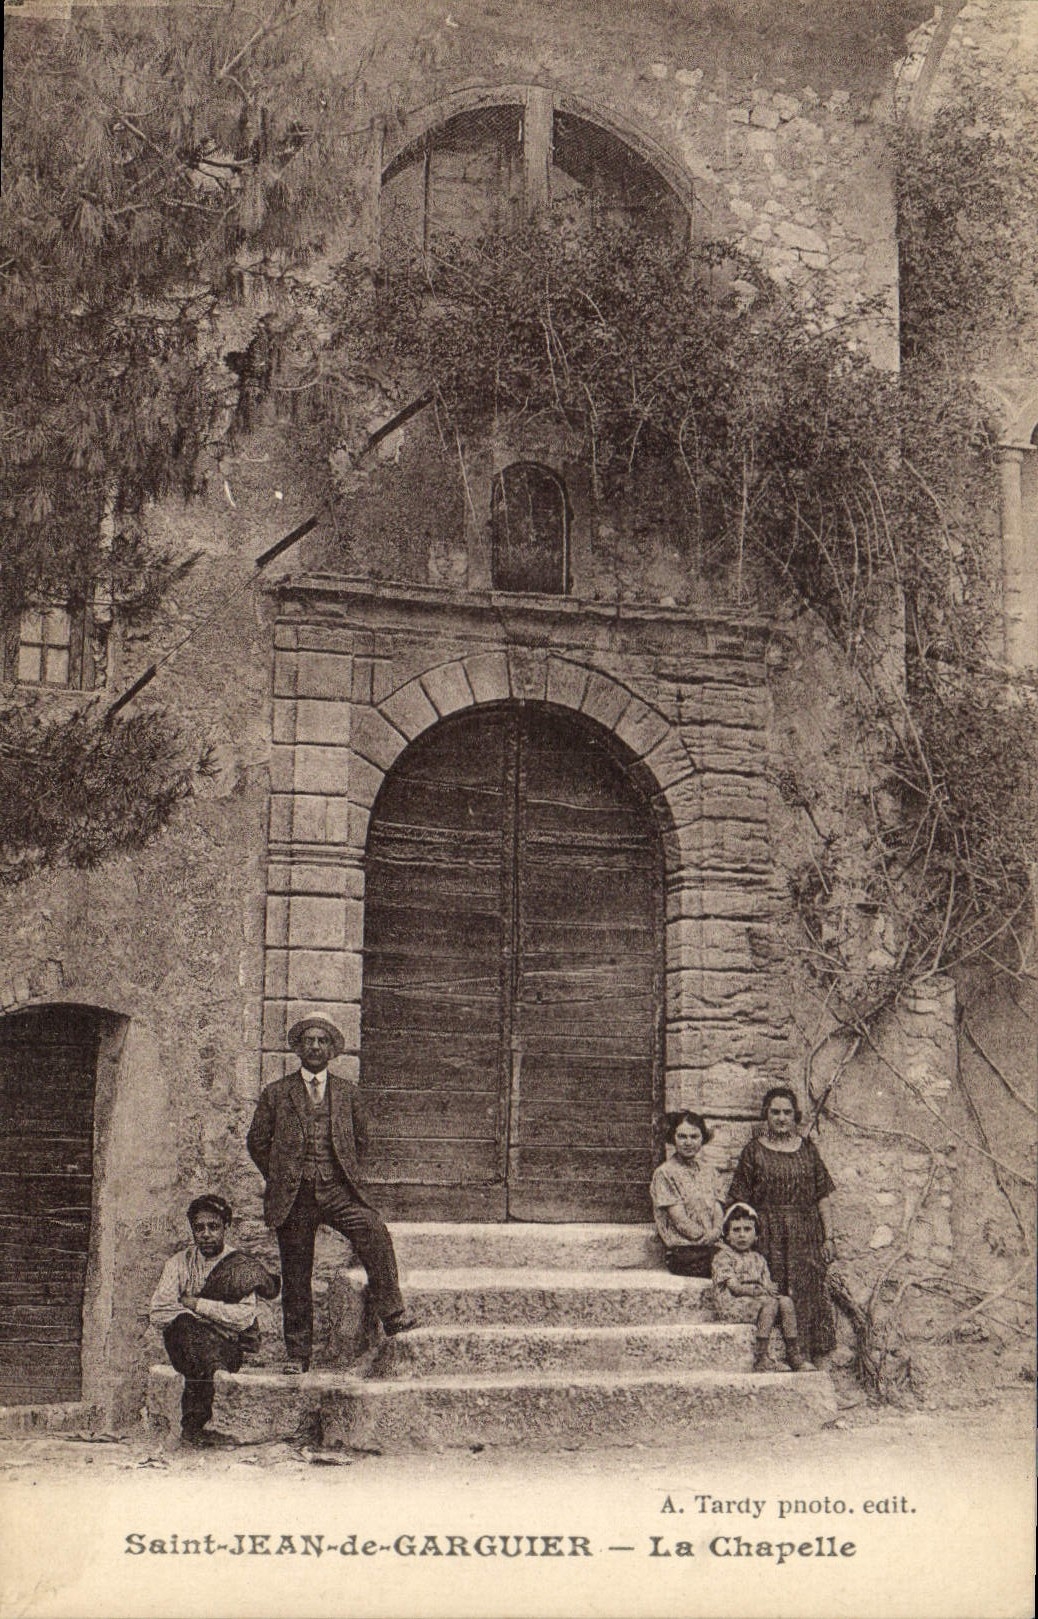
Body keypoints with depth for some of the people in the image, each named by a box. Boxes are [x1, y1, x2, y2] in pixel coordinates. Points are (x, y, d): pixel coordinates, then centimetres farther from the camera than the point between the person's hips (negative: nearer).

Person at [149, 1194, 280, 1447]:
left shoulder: (242, 1265, 3)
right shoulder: (179, 1263, 10)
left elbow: (244, 1317, -12)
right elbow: (157, 1314, 0)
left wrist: (198, 1304, -14)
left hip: (229, 1346, 0)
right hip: (182, 1343, 0)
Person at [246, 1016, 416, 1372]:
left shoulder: (346, 1091, 11)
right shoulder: (276, 1094, 7)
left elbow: (358, 1138, 21)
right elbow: (257, 1141, 12)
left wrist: (345, 1172, 9)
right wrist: (279, 1178, 5)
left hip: (338, 1192, 0)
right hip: (293, 1198, 0)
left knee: (374, 1232, -26)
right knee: (296, 1278, 3)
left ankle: (391, 1312, -17)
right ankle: (297, 1354, 14)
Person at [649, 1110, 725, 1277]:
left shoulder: (708, 1174, 19)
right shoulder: (665, 1174, 0)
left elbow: (719, 1213, 10)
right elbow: (680, 1221, -6)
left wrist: (716, 1232, -10)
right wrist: (707, 1237, -10)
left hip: (712, 1249, 6)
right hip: (683, 1253, -6)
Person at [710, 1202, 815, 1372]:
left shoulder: (758, 1258, 20)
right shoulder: (723, 1256, -2)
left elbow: (767, 1285, 12)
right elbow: (734, 1286, -13)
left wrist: (771, 1289, -12)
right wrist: (759, 1290, -17)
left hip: (756, 1301, 7)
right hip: (731, 1305, -7)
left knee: (786, 1301, -15)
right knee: (770, 1303, -29)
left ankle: (794, 1354, -18)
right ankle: (761, 1358, -33)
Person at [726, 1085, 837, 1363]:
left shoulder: (807, 1149, 10)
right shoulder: (754, 1151, 3)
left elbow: (823, 1197, 10)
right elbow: (741, 1202, 1)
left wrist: (828, 1237, 3)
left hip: (806, 1236, 2)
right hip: (769, 1236, -2)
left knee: (809, 1297, -2)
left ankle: (807, 1357, 3)